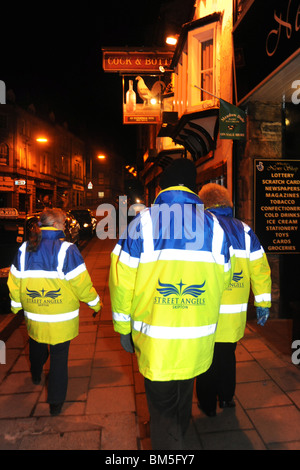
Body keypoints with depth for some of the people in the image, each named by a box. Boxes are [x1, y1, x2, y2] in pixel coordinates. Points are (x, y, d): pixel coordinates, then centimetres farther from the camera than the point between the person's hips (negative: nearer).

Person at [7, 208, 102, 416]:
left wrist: (16, 306, 21)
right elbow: (82, 284, -15)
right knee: (59, 358, 11)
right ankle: (56, 402, 22)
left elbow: (14, 283, 5)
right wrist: (96, 304, 1)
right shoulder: (67, 250, -18)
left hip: (34, 318, 5)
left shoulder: (24, 250, -3)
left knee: (37, 347, 31)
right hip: (62, 321, -4)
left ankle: (36, 376, 57)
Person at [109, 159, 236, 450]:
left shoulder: (142, 223, -12)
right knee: (183, 397, 29)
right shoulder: (215, 227, -4)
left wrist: (124, 327, 3)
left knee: (162, 407, 15)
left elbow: (121, 281, -10)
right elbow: (222, 281, 4)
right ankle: (178, 437, 55)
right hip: (198, 343, 4)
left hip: (155, 341, -4)